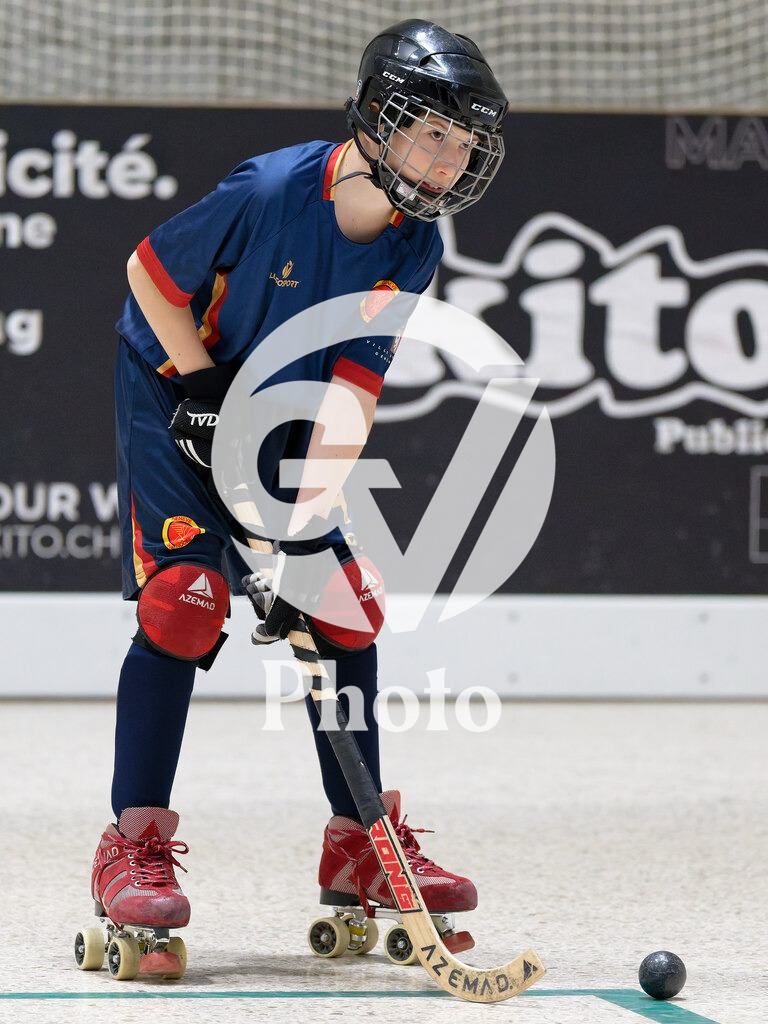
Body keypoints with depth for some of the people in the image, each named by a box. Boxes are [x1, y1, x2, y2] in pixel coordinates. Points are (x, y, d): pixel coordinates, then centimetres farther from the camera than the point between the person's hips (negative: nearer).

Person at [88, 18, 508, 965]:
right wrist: (203, 381, -17)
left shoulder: (412, 247, -13)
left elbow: (351, 391, -17)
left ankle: (360, 843, 11)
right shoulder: (270, 193, -29)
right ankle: (135, 845, -12)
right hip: (174, 389, -6)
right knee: (186, 594, -18)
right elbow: (149, 270, -14)